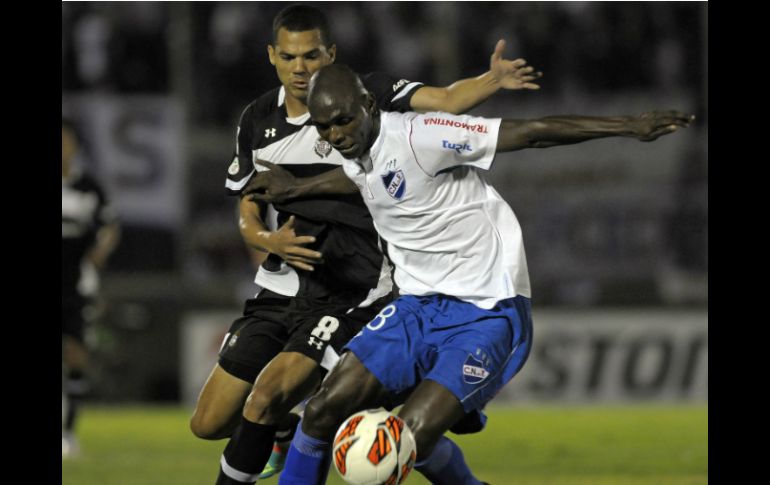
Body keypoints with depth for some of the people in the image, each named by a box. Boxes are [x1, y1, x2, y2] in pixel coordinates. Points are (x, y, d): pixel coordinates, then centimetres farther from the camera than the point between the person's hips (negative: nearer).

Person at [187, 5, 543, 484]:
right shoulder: (258, 120, 6)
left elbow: (446, 99, -20)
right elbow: (248, 215, 10)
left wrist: (492, 80, -40)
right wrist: (269, 240, -12)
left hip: (347, 296, -6)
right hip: (278, 292, 6)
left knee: (268, 395, -25)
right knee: (209, 423, 7)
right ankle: (292, 434, 36)